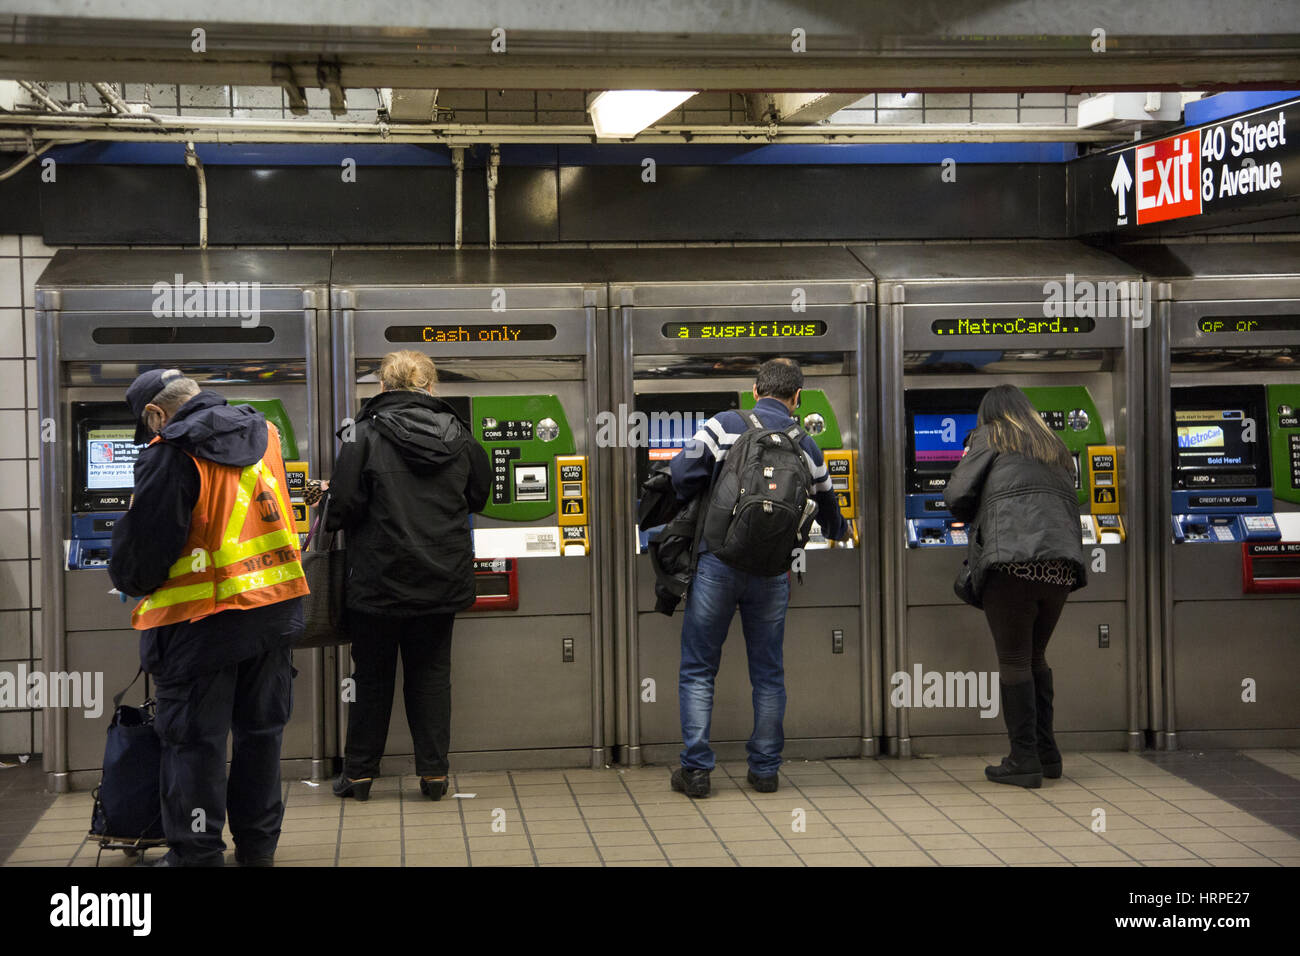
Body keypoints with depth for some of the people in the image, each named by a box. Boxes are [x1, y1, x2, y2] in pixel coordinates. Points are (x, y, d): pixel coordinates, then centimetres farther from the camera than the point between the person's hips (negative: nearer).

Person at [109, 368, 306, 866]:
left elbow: (143, 540, -12)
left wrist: (130, 582, 9)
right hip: (276, 605, 7)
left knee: (194, 739, 4)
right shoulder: (263, 434, 8)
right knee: (261, 730, 15)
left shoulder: (169, 455, -15)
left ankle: (196, 853, 9)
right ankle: (258, 847, 24)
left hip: (201, 622, -7)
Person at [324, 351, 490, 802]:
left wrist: (329, 504, 7)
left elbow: (346, 506, -15)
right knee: (431, 672, 12)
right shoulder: (456, 434, 0)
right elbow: (480, 494, 11)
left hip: (380, 578, -3)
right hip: (442, 577, 3)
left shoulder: (365, 435, -11)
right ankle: (434, 772, 12)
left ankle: (359, 772, 17)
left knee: (372, 675, 10)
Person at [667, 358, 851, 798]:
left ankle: (695, 769, 3)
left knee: (698, 669, 6)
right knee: (768, 673, 13)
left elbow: (683, 473, -12)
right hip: (772, 571, 2)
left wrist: (700, 506, 10)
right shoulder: (805, 447, 8)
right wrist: (839, 531, 46)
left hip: (718, 561, -2)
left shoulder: (724, 425, -2)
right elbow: (826, 505, 22)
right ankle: (765, 769, 16)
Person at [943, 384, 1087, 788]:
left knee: (1013, 660, 0)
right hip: (1061, 564, 6)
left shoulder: (989, 439, 10)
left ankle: (1024, 761, 1)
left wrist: (979, 514, 24)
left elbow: (955, 497, 5)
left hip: (1012, 561, -6)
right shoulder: (1054, 449, 28)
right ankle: (1046, 753, 22)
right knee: (1035, 656, 19)